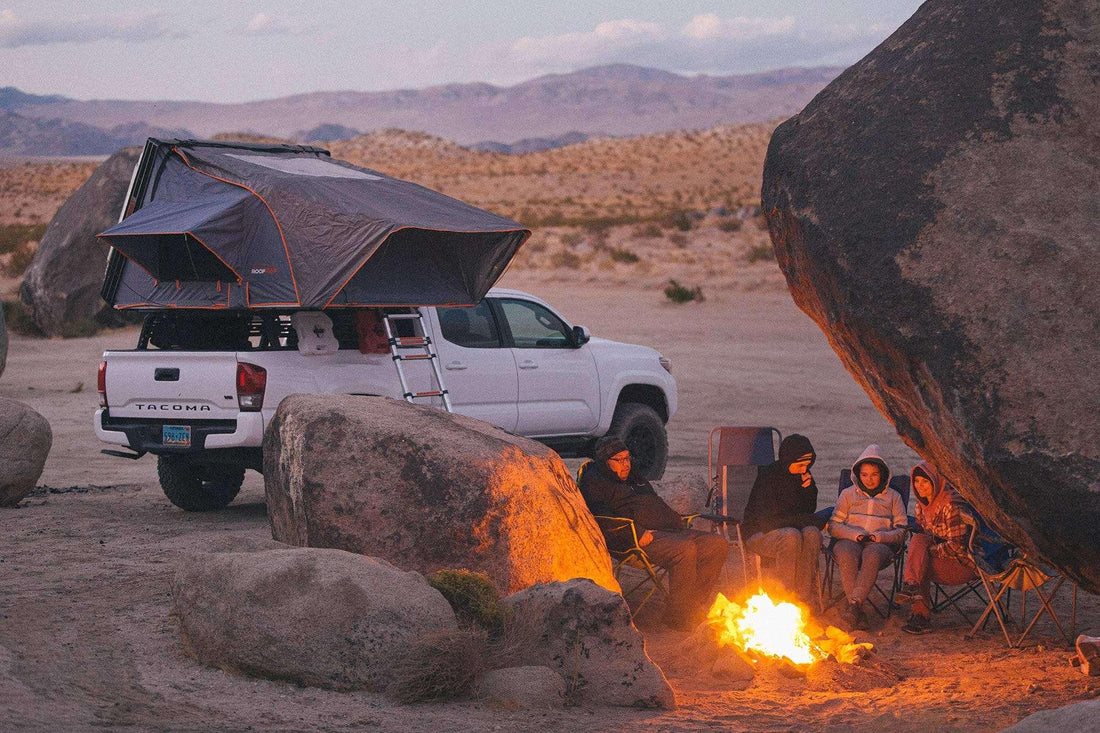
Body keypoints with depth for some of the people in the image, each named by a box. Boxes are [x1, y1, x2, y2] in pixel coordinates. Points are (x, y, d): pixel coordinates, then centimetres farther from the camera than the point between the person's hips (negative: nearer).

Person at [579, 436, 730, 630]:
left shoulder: (635, 479, 32)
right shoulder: (594, 483, 2)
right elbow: (603, 519, -14)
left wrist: (677, 522, 14)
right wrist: (637, 533, -23)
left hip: (668, 531, 9)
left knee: (717, 544, -7)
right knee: (685, 549, -34)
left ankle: (698, 604, -13)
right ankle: (681, 617, -28)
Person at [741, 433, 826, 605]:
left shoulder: (801, 475, 3)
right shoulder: (767, 476, -17)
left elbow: (809, 511, 11)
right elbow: (768, 520, -22)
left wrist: (808, 488, -11)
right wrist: (816, 521, -17)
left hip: (789, 529, 5)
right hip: (760, 533, -5)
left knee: (812, 533, -28)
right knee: (791, 536, -36)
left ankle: (805, 594, -29)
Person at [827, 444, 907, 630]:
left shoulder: (893, 497, 22)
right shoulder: (848, 494, 23)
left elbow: (901, 531, 12)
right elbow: (834, 525, 13)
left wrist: (880, 536, -8)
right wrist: (854, 534, -7)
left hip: (881, 544, -1)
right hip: (850, 541, 1)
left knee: (873, 554, -40)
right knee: (847, 554, -38)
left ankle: (854, 604, -51)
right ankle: (858, 611, -46)